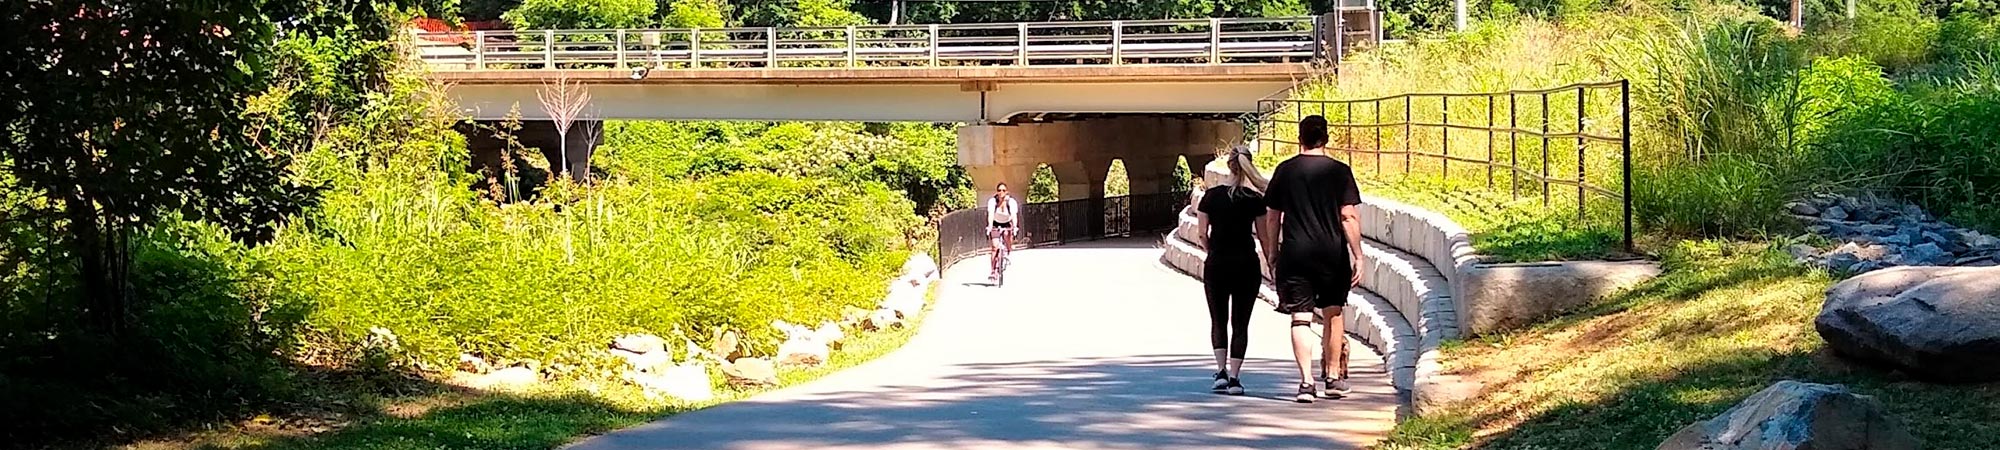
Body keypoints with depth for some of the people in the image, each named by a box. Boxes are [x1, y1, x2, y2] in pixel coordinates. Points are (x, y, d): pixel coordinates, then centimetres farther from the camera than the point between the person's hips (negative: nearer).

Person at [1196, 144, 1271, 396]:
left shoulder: (1211, 196, -2)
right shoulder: (1255, 199, -4)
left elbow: (1202, 234, 0)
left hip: (1217, 264, 1)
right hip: (1246, 265, -1)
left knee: (1218, 320, 13)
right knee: (1240, 323, 5)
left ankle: (1221, 371, -2)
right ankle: (1234, 377, -1)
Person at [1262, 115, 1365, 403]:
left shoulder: (1285, 171, 3)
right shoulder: (1340, 171, -2)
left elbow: (1273, 217, 7)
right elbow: (1349, 217, -7)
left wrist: (1272, 255, 15)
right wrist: (1357, 256, -4)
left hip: (1294, 254, 0)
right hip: (1332, 253, 0)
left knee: (1300, 319, -2)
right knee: (1333, 315, 14)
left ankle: (1306, 381, -13)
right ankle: (1333, 378, 20)